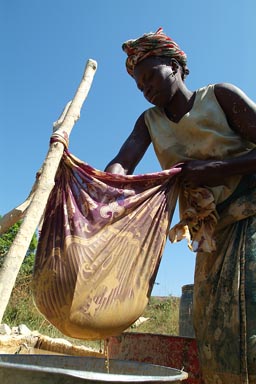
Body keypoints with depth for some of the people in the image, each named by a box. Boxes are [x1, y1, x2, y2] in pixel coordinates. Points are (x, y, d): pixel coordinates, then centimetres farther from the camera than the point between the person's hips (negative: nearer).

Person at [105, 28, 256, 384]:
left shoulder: (220, 96, 1)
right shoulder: (150, 121, 13)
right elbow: (123, 162, -7)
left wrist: (214, 169, -20)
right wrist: (109, 177, -30)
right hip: (212, 234, 5)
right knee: (214, 339, 4)